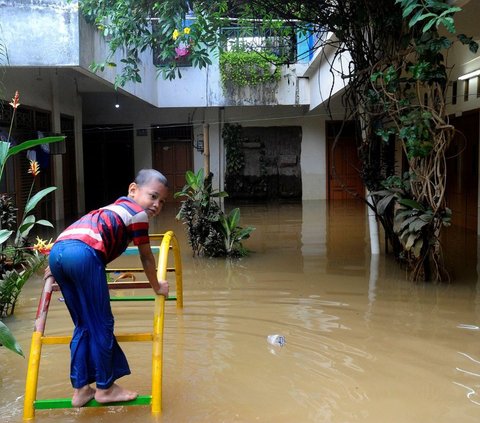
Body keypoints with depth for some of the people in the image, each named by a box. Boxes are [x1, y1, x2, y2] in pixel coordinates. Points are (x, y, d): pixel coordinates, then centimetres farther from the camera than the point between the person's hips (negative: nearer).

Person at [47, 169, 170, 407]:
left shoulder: (116, 207, 35)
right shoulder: (138, 214, 11)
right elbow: (146, 257, 15)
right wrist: (157, 286, 31)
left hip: (57, 249, 9)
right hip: (84, 254, -9)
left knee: (84, 326, 19)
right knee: (101, 325, 6)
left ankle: (80, 389, 24)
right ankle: (105, 388, 18)